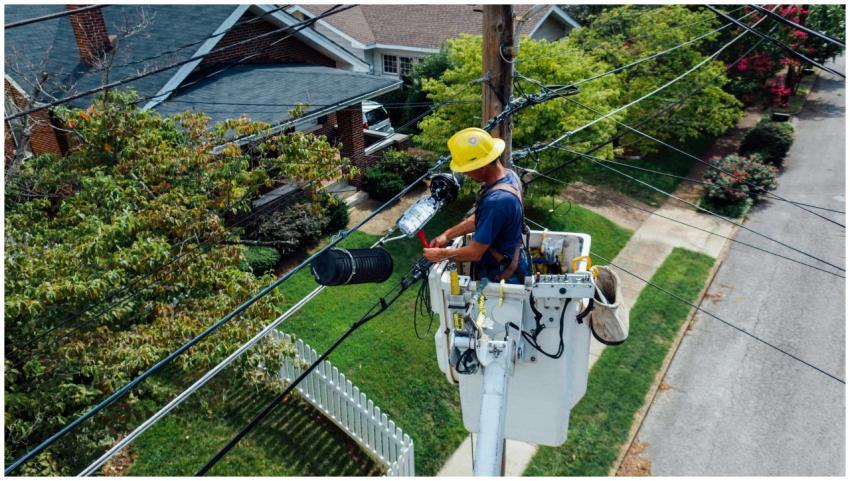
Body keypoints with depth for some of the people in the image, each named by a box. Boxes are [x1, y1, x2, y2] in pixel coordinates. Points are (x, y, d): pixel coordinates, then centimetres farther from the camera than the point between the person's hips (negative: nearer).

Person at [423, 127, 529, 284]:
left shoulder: (496, 202, -35)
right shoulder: (508, 175, -5)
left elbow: (474, 253, -26)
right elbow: (480, 219, 8)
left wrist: (440, 254, -12)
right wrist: (448, 234, 3)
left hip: (503, 277, -8)